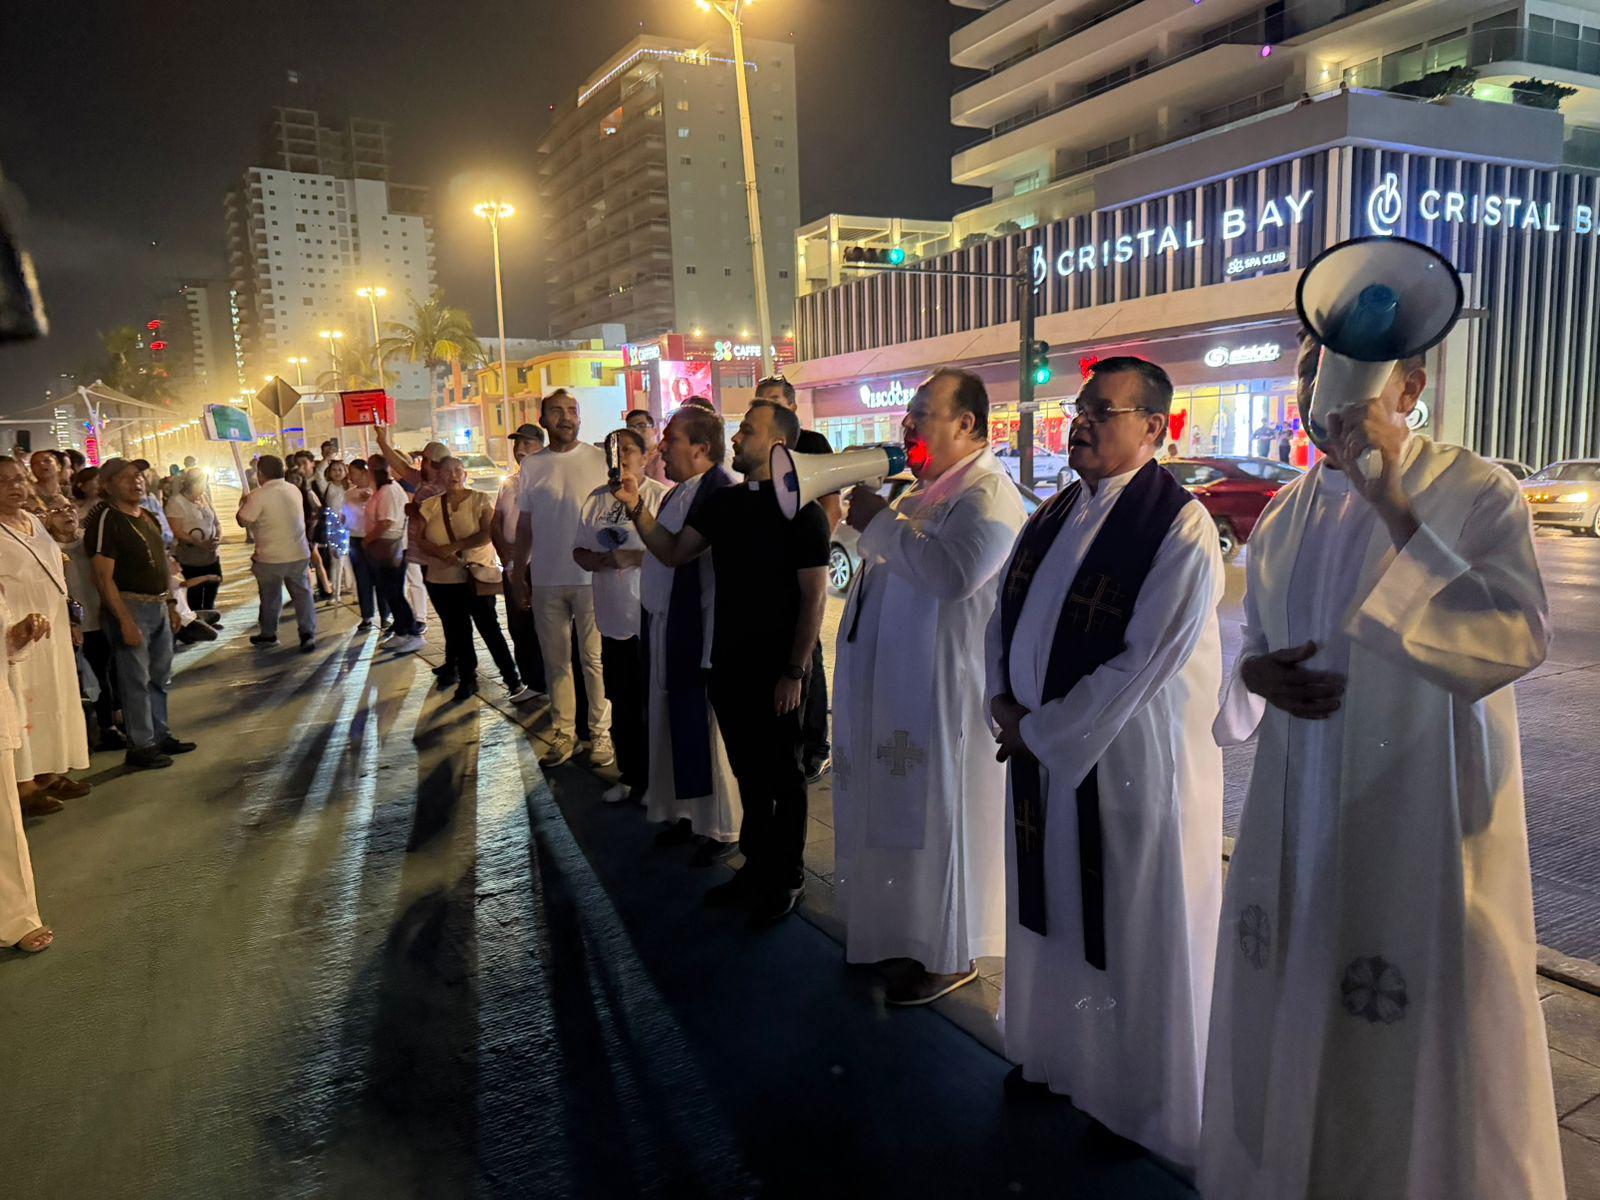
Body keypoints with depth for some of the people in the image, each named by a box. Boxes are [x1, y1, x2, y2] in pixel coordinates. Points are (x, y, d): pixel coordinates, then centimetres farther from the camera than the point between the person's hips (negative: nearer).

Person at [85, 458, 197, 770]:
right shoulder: (105, 520, -13)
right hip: (129, 606, -8)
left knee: (159, 676, 16)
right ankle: (140, 746, 9)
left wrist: (172, 603, 17)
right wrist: (125, 621, -21)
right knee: (136, 680, -1)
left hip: (158, 605, 8)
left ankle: (160, 736, 28)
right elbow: (103, 577, -18)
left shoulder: (148, 516, 13)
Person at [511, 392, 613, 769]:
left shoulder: (599, 460, -2)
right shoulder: (531, 466, 7)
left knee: (594, 659, 3)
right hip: (546, 580, 3)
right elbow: (525, 525, 12)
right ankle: (563, 733, 20)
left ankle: (601, 732, 12)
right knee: (555, 660, 10)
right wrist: (519, 574, 11)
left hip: (591, 577, -3)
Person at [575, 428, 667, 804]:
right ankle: (630, 776, 29)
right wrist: (599, 560, -7)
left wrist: (635, 557, -21)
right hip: (613, 620, 6)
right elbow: (579, 551, 14)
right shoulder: (596, 499, 11)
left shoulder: (661, 495, -8)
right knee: (622, 705, 15)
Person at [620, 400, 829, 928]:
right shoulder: (723, 502, 8)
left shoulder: (801, 511, -12)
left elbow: (813, 597, -14)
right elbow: (673, 552, 11)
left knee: (784, 775, 7)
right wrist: (637, 509, -4)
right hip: (730, 662, 6)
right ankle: (756, 866, 32)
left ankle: (787, 878, 23)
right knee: (748, 770, 17)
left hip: (777, 668, -6)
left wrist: (794, 672, -16)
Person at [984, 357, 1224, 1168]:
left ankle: (1138, 1098, 30)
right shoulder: (1055, 515, 7)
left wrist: (1042, 729, -16)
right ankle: (1058, 1055, 41)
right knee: (1052, 910, 19)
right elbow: (1003, 611, 11)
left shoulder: (1181, 528, -16)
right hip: (1041, 751, 7)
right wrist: (1003, 700, -5)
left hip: (1130, 760, -7)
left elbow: (1142, 662, -21)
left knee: (1131, 929, 8)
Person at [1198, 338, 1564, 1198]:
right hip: (1298, 822, 5)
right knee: (1290, 1028, 17)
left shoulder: (1477, 495, -9)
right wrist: (1257, 673, -7)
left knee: (1423, 1049, 7)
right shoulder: (1285, 518, 6)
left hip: (1421, 827, -5)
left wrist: (1394, 505, -26)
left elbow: (1516, 637, -25)